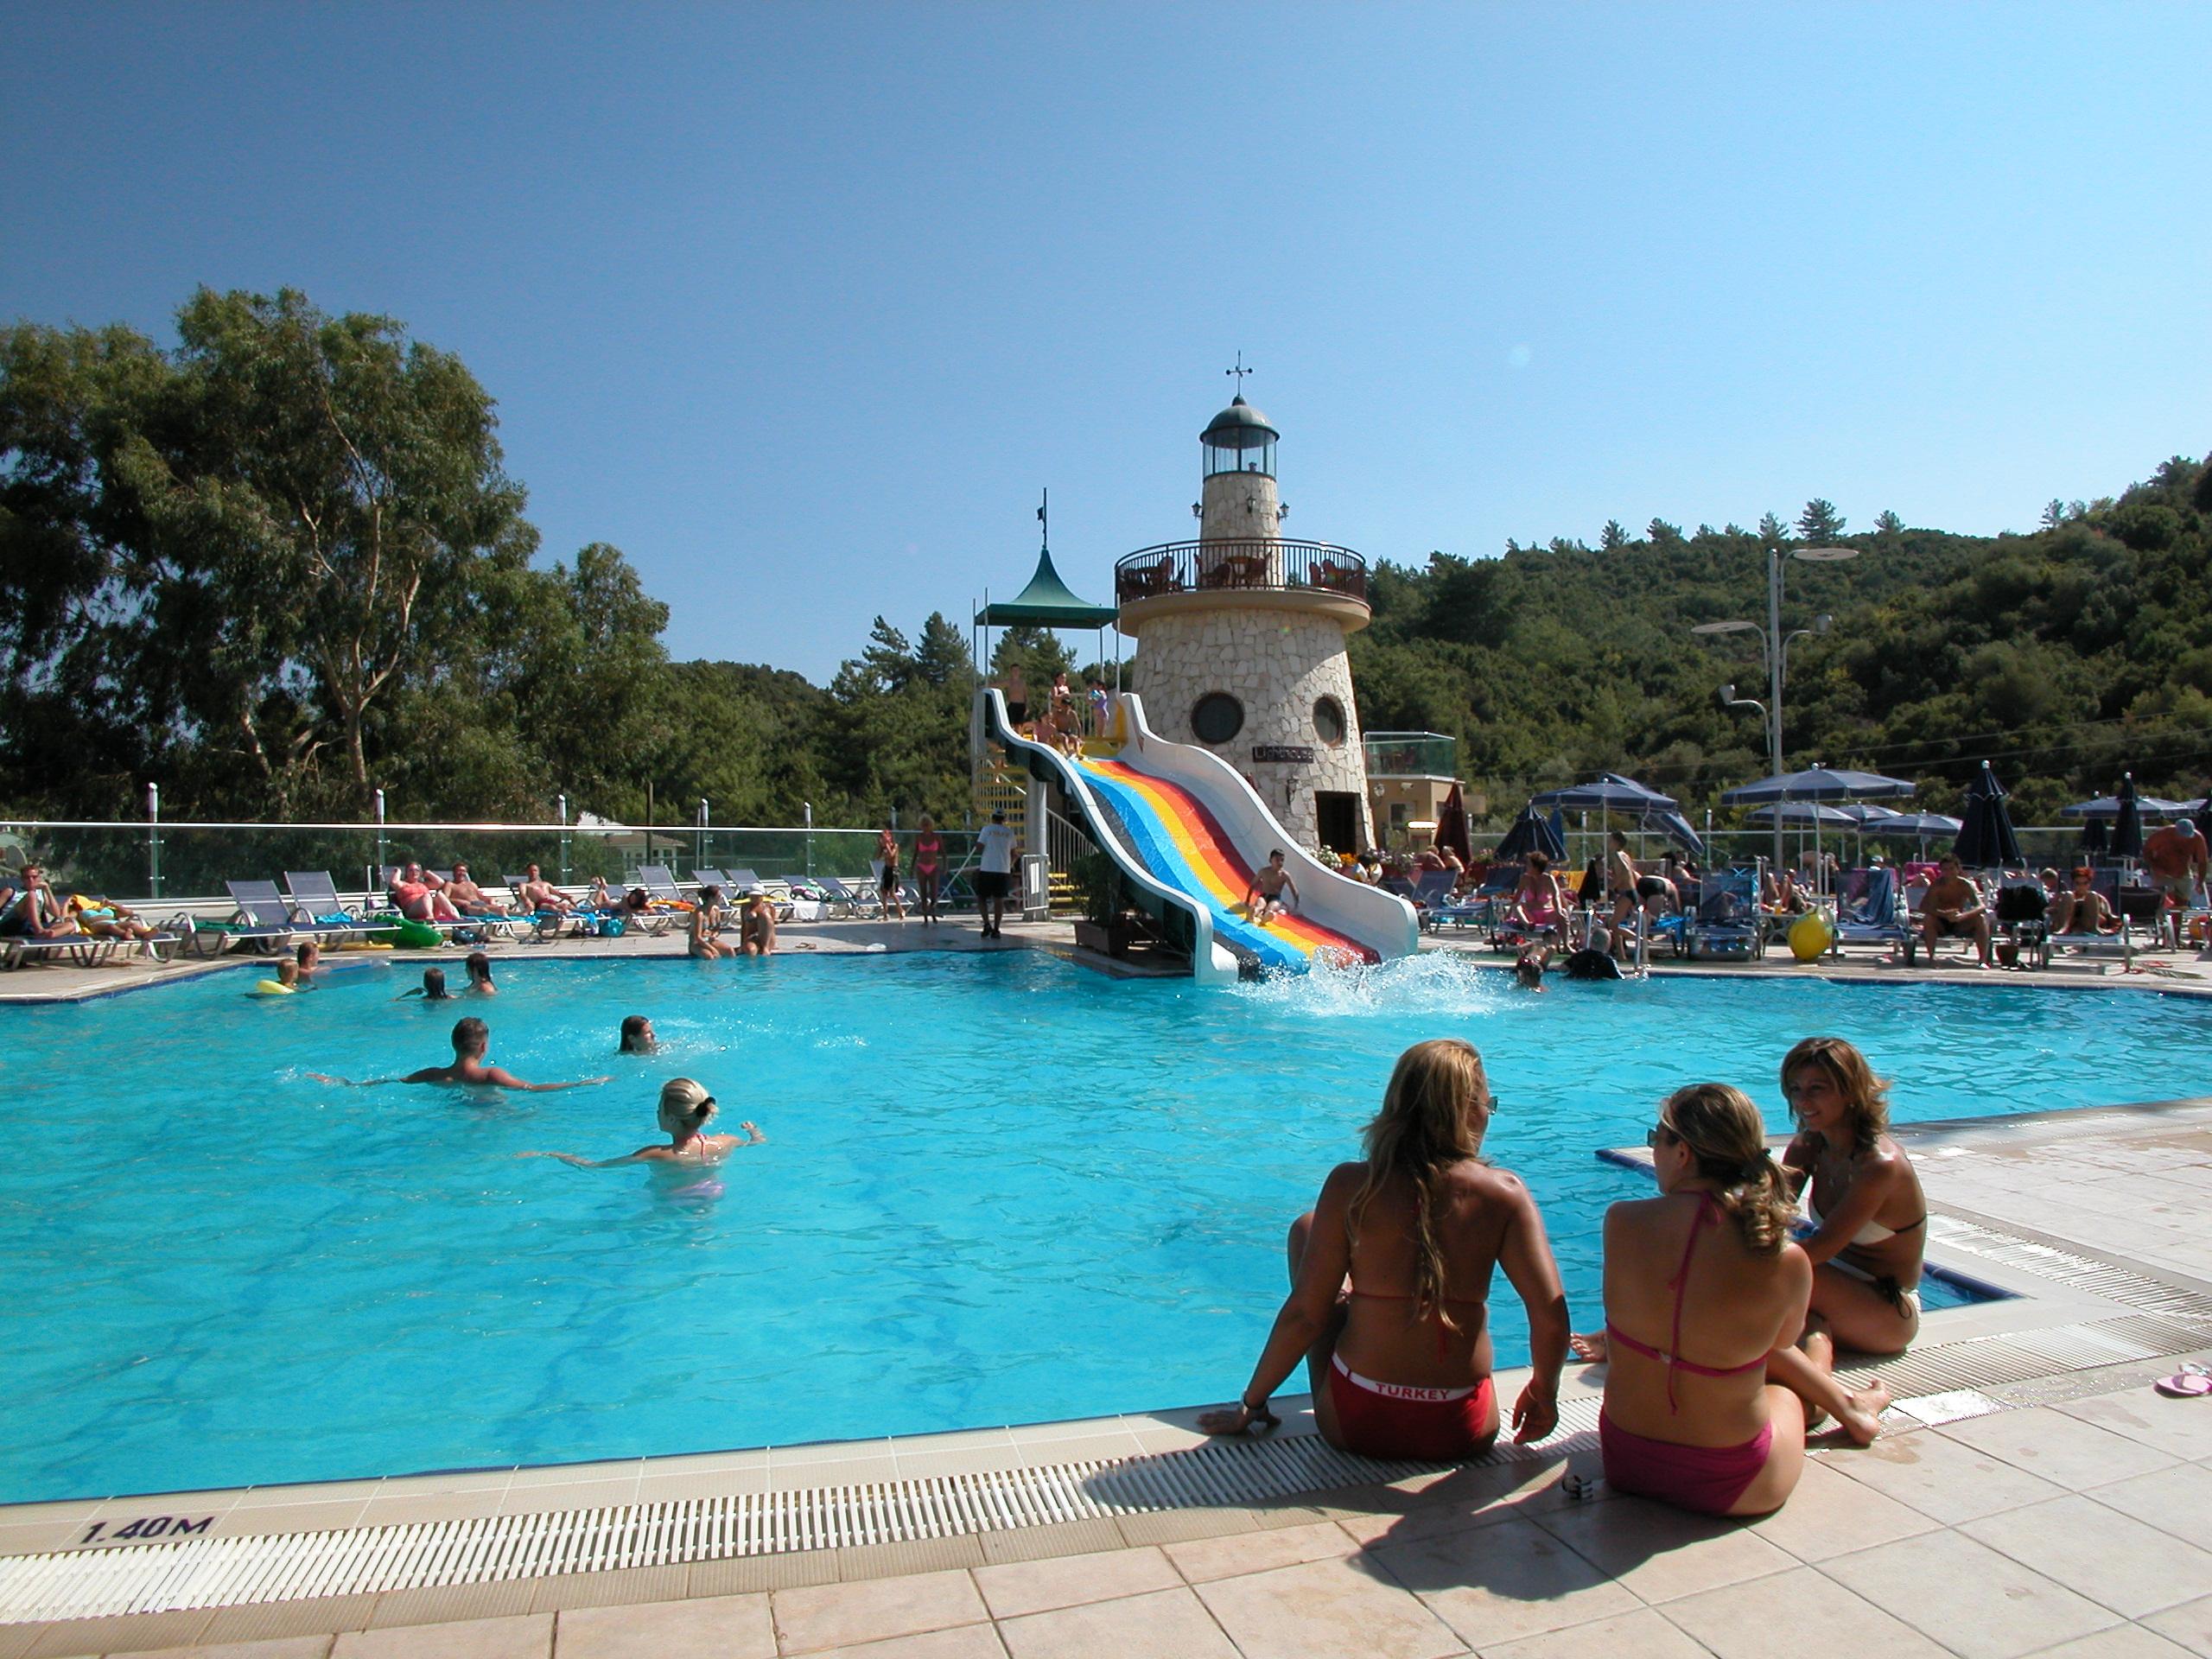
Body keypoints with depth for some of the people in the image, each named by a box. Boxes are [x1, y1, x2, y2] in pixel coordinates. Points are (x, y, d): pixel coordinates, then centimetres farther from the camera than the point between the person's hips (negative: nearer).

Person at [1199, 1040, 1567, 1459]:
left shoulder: (1351, 1186, -13)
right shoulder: (1504, 1194, -11)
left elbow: (1305, 1313, -12)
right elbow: (1552, 1315, -13)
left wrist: (1251, 1403, 2)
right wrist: (1543, 1394, 7)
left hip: (1357, 1425, -1)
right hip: (1464, 1433, 2)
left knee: (1306, 1229, 19)